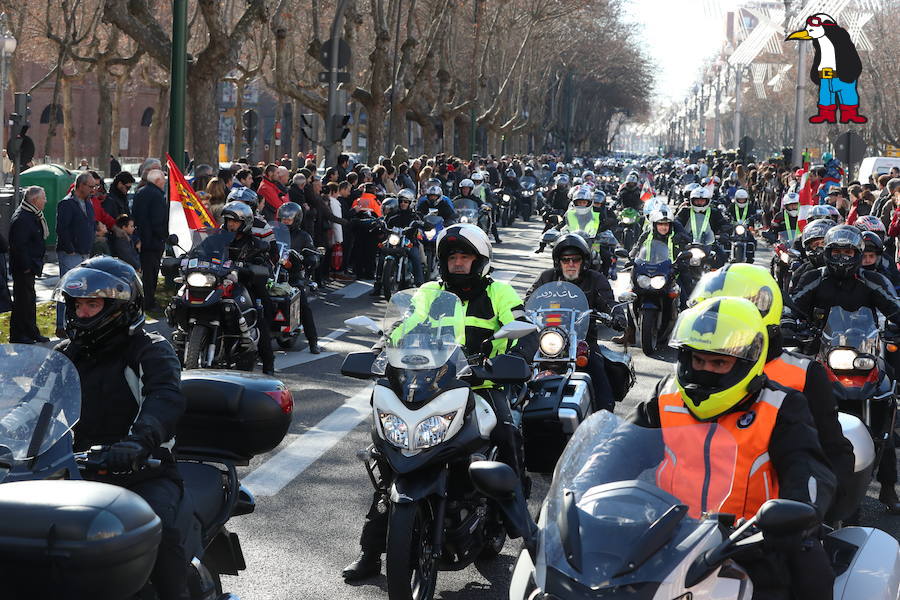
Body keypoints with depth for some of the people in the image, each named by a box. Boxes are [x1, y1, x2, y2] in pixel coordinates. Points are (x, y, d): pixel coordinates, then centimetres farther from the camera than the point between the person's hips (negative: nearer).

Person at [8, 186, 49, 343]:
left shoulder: (32, 216, 12)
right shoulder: (21, 218, -21)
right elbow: (19, 246, -24)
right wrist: (26, 267, -22)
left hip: (29, 267, 10)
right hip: (23, 268, -10)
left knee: (29, 299, 17)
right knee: (22, 300, -3)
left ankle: (31, 332, 27)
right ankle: (17, 335, 4)